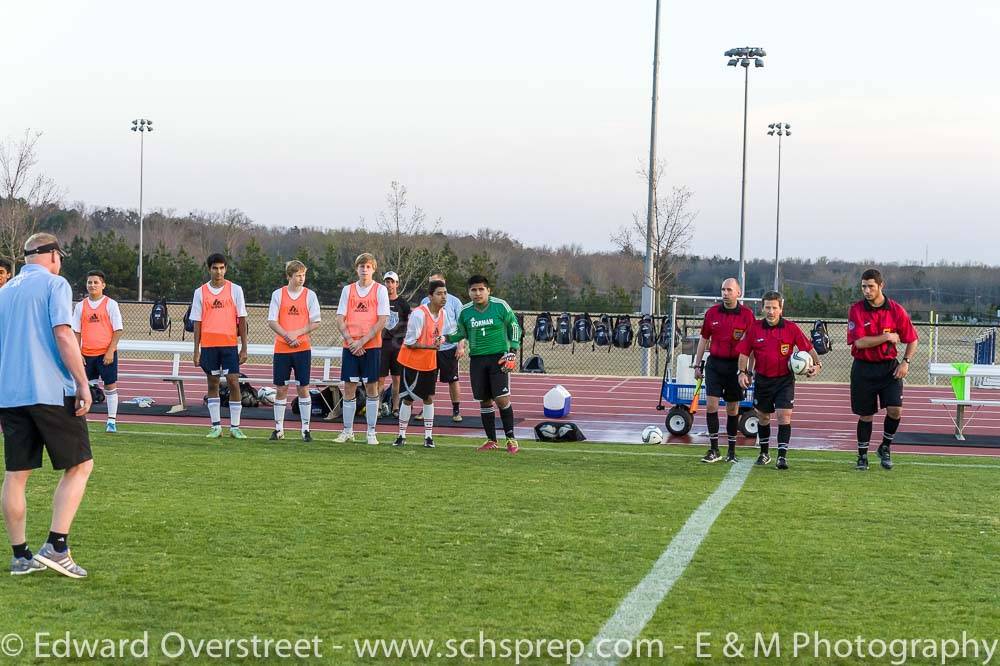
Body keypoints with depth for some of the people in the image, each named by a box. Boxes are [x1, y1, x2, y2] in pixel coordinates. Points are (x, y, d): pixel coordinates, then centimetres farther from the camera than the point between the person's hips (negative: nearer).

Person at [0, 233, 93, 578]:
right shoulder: (54, 283, -3)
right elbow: (63, 334, -14)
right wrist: (83, 384, -13)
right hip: (51, 392, -6)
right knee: (79, 466, 3)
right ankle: (56, 546, -7)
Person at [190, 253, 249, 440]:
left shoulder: (235, 290, 3)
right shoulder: (200, 292, 5)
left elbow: (242, 319, 3)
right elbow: (197, 323, 7)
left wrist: (244, 348, -1)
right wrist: (196, 351, 2)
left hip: (230, 343, -1)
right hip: (208, 345, 1)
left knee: (234, 383, -6)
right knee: (212, 384, 7)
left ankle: (235, 427, 1)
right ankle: (216, 427, 12)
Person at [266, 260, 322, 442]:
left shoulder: (309, 295, 2)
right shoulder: (278, 294, 3)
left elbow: (315, 323, -1)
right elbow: (272, 322, -1)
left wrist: (296, 333, -12)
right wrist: (288, 336, -13)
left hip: (303, 348, -1)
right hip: (281, 348, 1)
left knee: (303, 388, 0)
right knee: (281, 388, 4)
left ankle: (305, 429, 6)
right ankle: (278, 429, 12)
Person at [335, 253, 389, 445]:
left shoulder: (380, 290, 0)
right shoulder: (348, 290, 9)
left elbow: (382, 320, -6)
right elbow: (340, 319, 6)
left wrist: (362, 341, -12)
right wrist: (350, 340, -8)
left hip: (372, 345, -2)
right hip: (350, 347, 2)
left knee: (371, 388, 0)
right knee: (349, 388, 3)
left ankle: (371, 432, 6)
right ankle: (348, 431, 11)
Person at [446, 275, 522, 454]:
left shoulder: (500, 306, -5)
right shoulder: (465, 312, 4)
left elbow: (515, 327, 4)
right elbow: (461, 332, 19)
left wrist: (512, 351, -3)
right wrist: (445, 337, 1)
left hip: (498, 357, -4)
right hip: (477, 359, 4)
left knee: (502, 398, -12)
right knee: (485, 401, 6)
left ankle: (511, 439, 2)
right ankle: (491, 441, 18)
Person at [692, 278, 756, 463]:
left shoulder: (747, 314, -3)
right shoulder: (712, 312, 3)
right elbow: (704, 339, 11)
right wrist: (697, 365, 10)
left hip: (735, 365, -1)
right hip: (714, 363, 1)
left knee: (733, 408, 7)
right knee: (711, 404, -8)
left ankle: (732, 451, 18)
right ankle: (714, 450, -1)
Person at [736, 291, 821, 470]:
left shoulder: (791, 328, -6)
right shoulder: (754, 329, -2)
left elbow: (808, 348, -1)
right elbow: (744, 352, 5)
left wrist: (816, 364, -15)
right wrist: (743, 372, -6)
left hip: (784, 379, -2)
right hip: (762, 379, 2)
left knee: (784, 416, -13)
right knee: (763, 417, 15)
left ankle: (782, 456, -8)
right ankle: (764, 453, 32)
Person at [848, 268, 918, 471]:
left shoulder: (896, 310, -2)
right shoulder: (856, 310, -6)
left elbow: (912, 340, 5)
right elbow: (859, 342, -15)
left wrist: (906, 362, -8)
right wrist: (887, 337, -14)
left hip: (889, 367, 1)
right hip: (863, 368, -1)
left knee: (895, 410, -13)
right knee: (866, 415, 5)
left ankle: (885, 448, 12)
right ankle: (862, 455, 22)